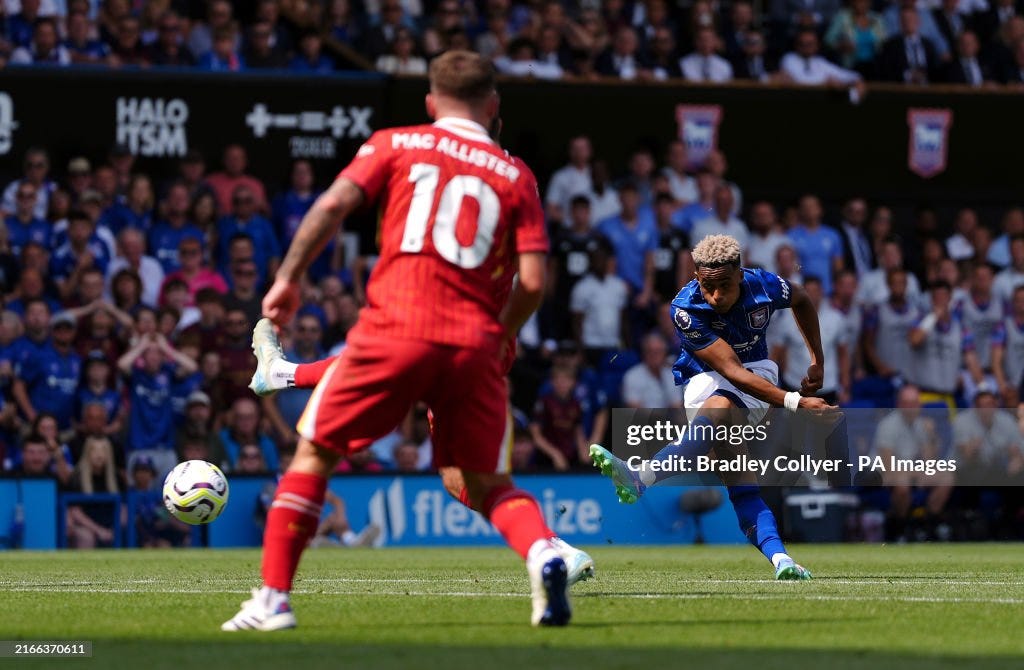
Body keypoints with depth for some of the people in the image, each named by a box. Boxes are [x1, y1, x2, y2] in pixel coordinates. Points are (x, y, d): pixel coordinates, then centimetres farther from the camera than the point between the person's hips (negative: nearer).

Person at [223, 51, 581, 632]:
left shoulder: (395, 144, 11)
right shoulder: (516, 176, 13)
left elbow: (334, 204, -4)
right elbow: (534, 281, 4)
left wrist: (289, 278, 2)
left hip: (394, 329, -2)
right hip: (475, 342, 2)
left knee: (313, 453, 13)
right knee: (488, 485, 13)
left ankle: (273, 599, 8)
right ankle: (544, 552, -18)